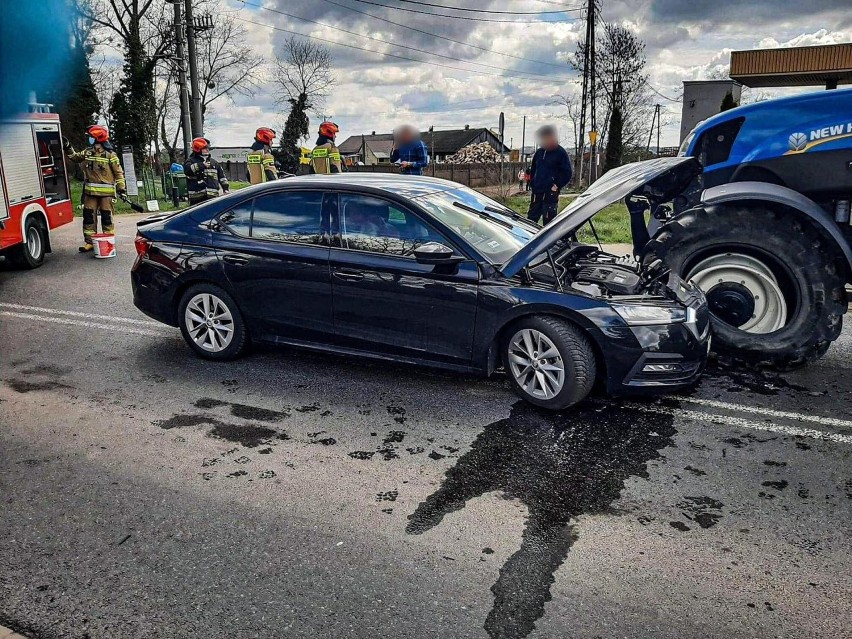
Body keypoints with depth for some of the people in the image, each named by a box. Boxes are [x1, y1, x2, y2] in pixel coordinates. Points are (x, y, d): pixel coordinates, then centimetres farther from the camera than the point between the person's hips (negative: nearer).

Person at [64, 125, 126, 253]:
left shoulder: (110, 155, -5)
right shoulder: (87, 152, 10)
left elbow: (119, 172, -5)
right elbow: (75, 157, 25)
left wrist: (122, 188, -10)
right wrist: (68, 147, 14)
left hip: (106, 192, -5)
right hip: (90, 191, 5)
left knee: (106, 217, 1)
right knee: (89, 216, 5)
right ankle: (89, 242, 11)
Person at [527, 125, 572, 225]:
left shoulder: (561, 153, -4)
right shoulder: (539, 152, 14)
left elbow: (567, 173, -7)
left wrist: (557, 186, -13)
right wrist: (532, 184, 14)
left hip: (551, 193, -6)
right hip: (536, 192, 6)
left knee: (548, 220, -5)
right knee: (531, 218, 9)